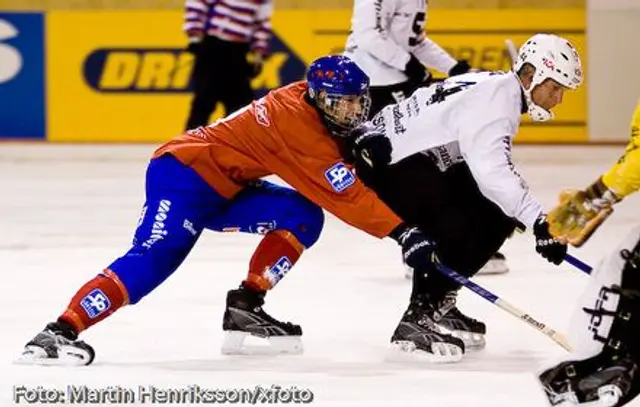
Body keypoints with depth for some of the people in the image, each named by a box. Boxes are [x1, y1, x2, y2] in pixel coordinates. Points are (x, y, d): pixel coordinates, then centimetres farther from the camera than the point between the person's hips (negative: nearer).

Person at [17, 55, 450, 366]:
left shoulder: (306, 100, 5)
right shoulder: (300, 123, -22)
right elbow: (347, 197, -24)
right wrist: (403, 232, -25)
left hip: (222, 186, 10)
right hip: (183, 172, -10)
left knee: (303, 215, 0)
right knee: (155, 257, -26)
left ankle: (245, 307, 0)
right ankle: (61, 331, -32)